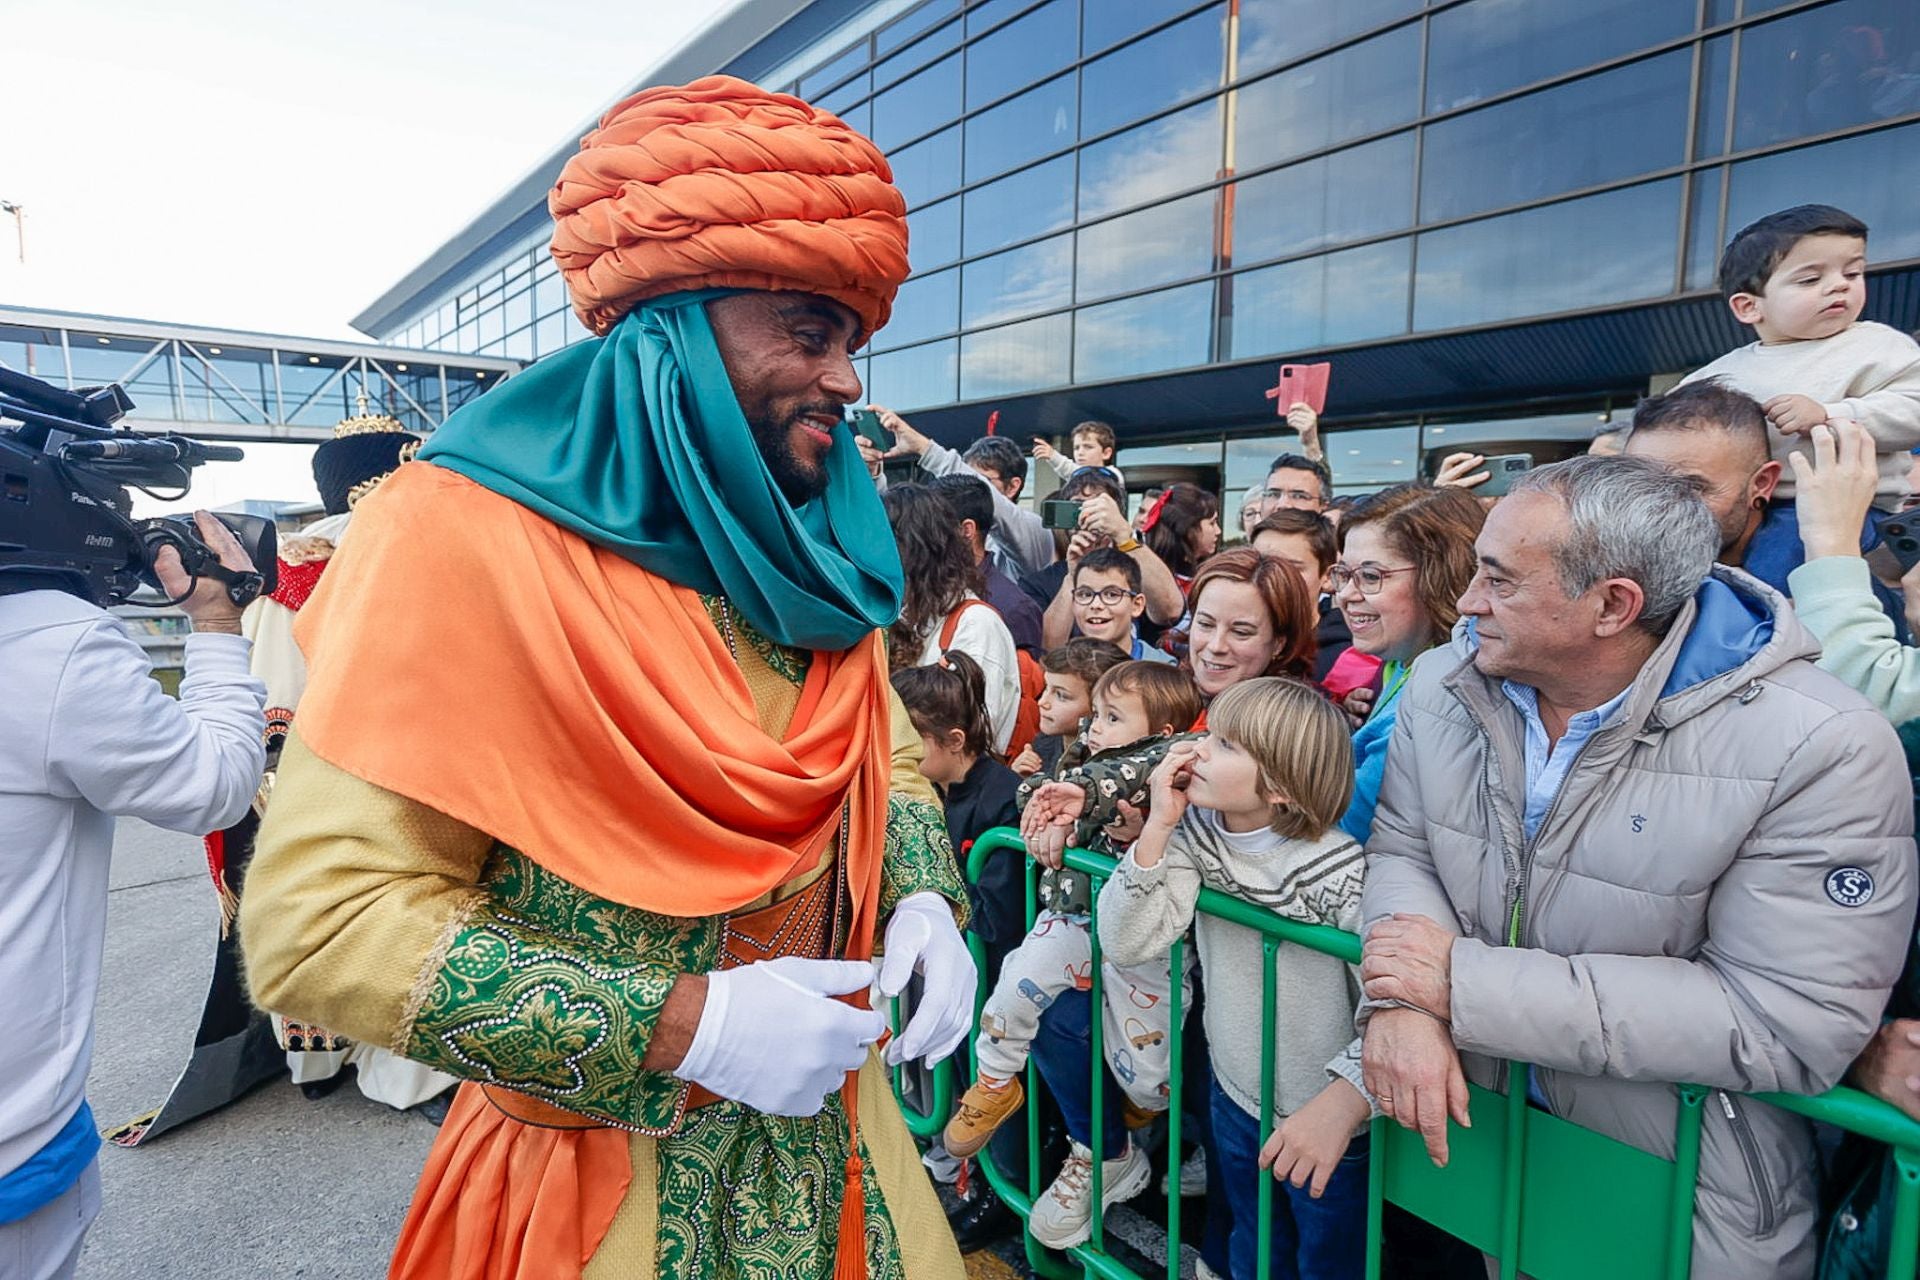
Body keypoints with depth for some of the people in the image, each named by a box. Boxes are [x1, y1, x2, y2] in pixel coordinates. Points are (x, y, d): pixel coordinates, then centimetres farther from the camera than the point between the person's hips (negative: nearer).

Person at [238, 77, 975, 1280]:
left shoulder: (814, 547, -2)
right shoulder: (470, 534, -21)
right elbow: (317, 916, -22)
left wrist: (923, 898, -11)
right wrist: (684, 1027, -25)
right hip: (603, 1174, -5)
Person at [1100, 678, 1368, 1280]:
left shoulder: (1340, 870, -27)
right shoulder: (1196, 836, -13)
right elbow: (1126, 944, -19)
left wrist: (1341, 1104, -40)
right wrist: (1158, 825, -25)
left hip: (1326, 1123, -4)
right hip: (1235, 1096, 4)